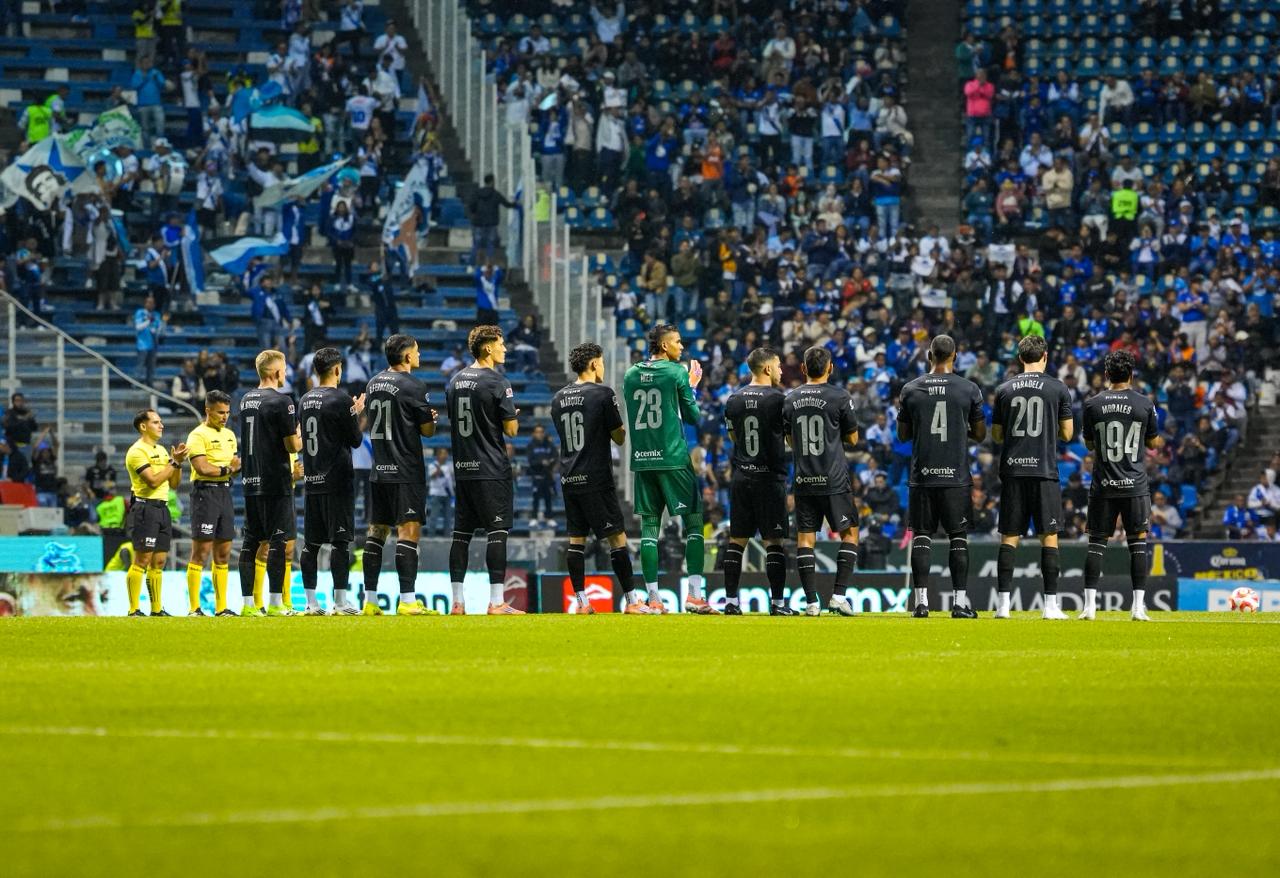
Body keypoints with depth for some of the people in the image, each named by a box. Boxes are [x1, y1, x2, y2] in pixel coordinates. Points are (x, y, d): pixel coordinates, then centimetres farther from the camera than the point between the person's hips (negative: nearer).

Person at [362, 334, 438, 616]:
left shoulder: (374, 384, 11)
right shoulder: (412, 387, -11)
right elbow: (428, 430, -7)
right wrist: (432, 418, 15)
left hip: (379, 471, 7)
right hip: (406, 473, -7)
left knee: (376, 532, 9)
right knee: (408, 531, -8)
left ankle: (370, 600, 9)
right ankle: (407, 600, -15)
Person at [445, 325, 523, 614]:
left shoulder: (455, 381, 10)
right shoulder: (497, 382, -12)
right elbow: (511, 430, -11)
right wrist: (512, 417, 10)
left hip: (463, 468, 7)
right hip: (492, 470, -7)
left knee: (461, 533, 8)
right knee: (497, 532, -5)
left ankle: (457, 601, 8)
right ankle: (497, 602, -9)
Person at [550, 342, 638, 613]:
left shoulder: (559, 398, 10)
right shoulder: (603, 394, -9)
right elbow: (620, 437, -3)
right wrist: (620, 425, 17)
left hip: (569, 479, 6)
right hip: (597, 479, -6)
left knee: (576, 539, 7)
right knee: (617, 538, -2)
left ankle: (581, 601, 5)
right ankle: (631, 599, -2)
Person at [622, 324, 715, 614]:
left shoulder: (631, 375, 10)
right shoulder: (676, 372, -5)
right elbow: (694, 417, 0)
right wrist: (691, 387, 17)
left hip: (641, 460, 5)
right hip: (673, 459, -5)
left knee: (649, 526, 6)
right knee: (693, 523, 1)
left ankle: (653, 599, 3)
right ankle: (694, 595, -8)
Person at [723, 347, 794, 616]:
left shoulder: (734, 400, 6)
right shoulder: (778, 399, -9)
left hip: (741, 477, 4)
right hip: (770, 477, -4)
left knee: (737, 539, 8)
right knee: (773, 541, -1)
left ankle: (731, 601, 7)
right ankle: (777, 602, -3)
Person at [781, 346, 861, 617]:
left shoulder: (791, 399, 5)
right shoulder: (839, 396, -6)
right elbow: (853, 438, 2)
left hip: (803, 482, 3)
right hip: (834, 481, -3)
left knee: (805, 538, 7)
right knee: (850, 533, 8)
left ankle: (811, 602, 1)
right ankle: (839, 595, -3)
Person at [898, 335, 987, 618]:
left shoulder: (911, 389, 1)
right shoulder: (969, 389, -3)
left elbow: (903, 434, 8)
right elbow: (980, 434, 4)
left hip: (922, 476, 1)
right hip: (956, 476, -1)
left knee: (921, 536, 5)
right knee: (958, 537, 4)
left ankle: (921, 602, 0)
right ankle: (960, 602, -1)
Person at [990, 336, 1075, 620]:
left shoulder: (1004, 390, 6)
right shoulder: (1057, 388, 0)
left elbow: (996, 435, 11)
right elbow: (1067, 433, 2)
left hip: (1012, 471, 2)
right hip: (1044, 471, -2)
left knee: (1009, 537, 4)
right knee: (1049, 537, 2)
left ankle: (1002, 604, -1)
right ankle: (1051, 604, -2)